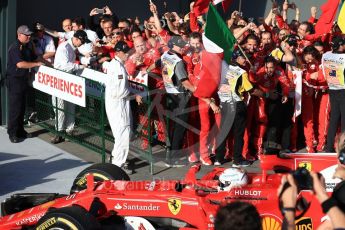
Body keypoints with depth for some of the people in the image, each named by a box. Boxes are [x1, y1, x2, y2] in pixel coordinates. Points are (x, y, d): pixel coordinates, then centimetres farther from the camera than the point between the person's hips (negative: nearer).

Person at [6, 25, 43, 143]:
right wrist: (37, 64, -22)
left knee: (22, 106, 14)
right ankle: (12, 133, 3)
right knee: (15, 107, -4)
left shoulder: (28, 46, 10)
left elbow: (34, 58, 21)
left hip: (24, 79, 8)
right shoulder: (15, 48, -17)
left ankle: (20, 130, 22)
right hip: (15, 80, -8)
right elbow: (20, 64, -28)